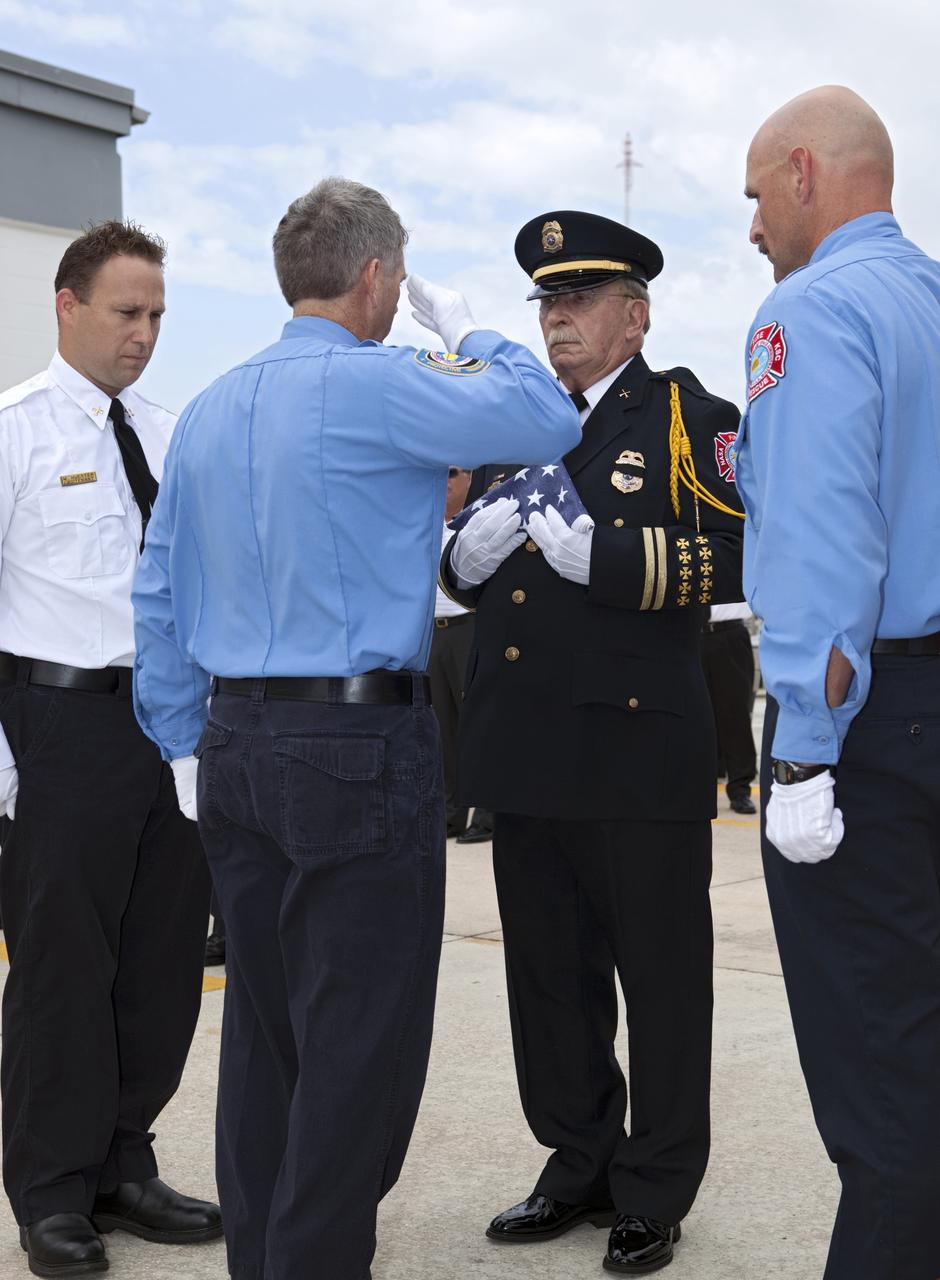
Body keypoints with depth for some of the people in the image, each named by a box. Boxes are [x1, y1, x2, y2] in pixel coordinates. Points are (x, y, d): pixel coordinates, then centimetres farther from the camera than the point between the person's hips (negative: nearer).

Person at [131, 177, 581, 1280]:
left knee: (262, 1029, 15)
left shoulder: (211, 408, 11)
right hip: (361, 747, -8)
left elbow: (158, 590, 14)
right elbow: (551, 422, -5)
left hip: (235, 750, 8)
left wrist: (185, 743, 19)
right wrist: (465, 332, 10)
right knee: (359, 1042, 0)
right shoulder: (377, 386, -11)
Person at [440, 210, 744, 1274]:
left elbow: (740, 554, -16)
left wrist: (598, 554, -21)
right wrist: (469, 554, -2)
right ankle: (578, 1167, 31)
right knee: (549, 975, 15)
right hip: (527, 760, 6)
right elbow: (462, 573, 22)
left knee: (661, 978, 5)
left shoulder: (687, 416, -2)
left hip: (640, 757, -6)